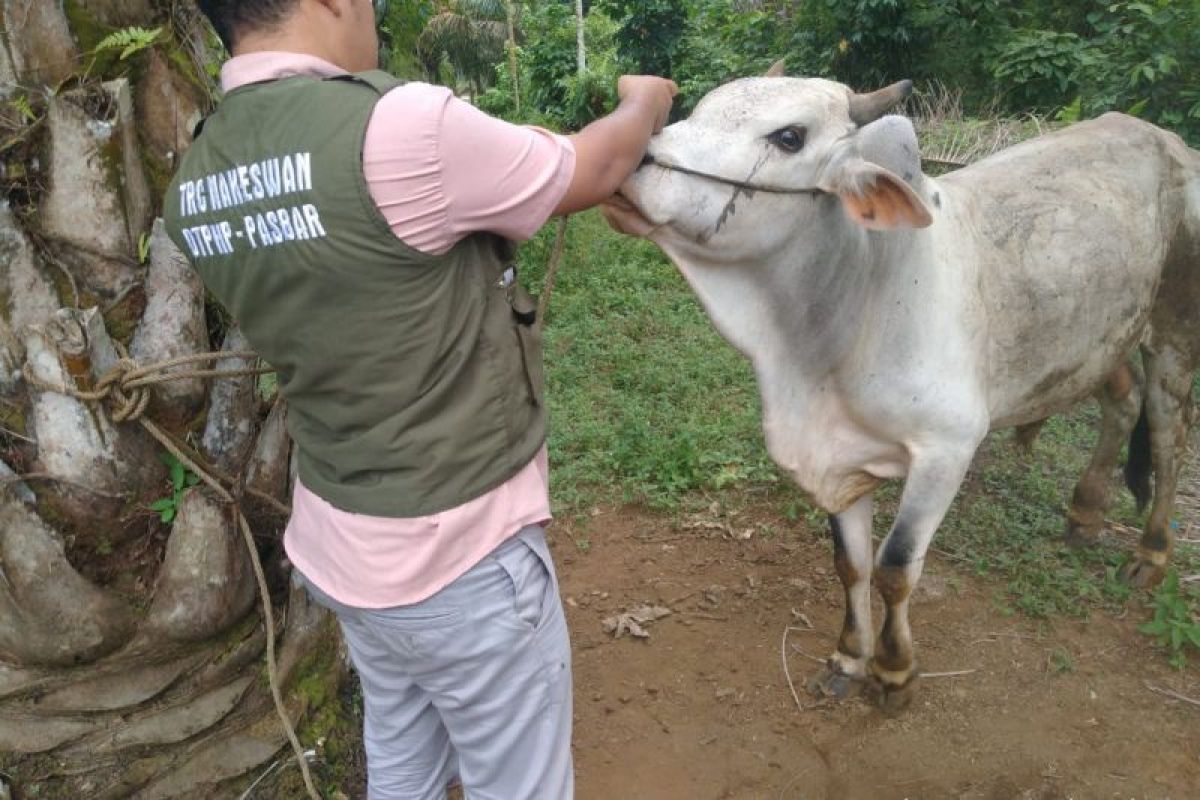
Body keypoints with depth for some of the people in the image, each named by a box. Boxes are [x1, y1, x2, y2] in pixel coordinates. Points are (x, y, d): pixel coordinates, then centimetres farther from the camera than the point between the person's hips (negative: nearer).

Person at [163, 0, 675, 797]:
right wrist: (646, 101, 14)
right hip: (463, 556, -7)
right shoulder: (400, 130, -25)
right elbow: (595, 170, -8)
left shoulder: (194, 188, -1)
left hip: (340, 548, 7)